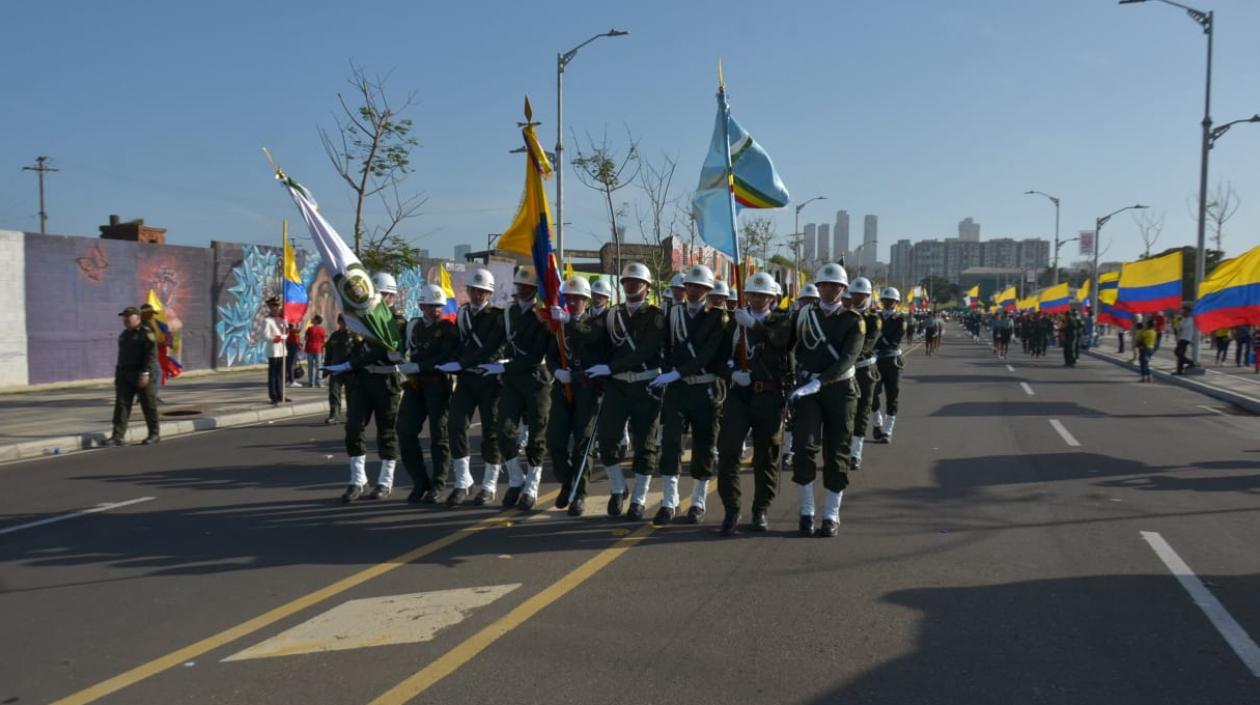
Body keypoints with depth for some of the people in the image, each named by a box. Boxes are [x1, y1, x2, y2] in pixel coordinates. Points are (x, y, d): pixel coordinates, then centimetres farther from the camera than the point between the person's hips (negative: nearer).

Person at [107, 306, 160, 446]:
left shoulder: (146, 333, -8)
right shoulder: (124, 335, 17)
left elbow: (151, 355, -16)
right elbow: (122, 355, 23)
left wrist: (145, 373, -24)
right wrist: (118, 374, 19)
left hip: (143, 376, -7)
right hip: (125, 376, 7)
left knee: (148, 405, 2)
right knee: (121, 404, -3)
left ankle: (154, 434, 15)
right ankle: (118, 436, -5)